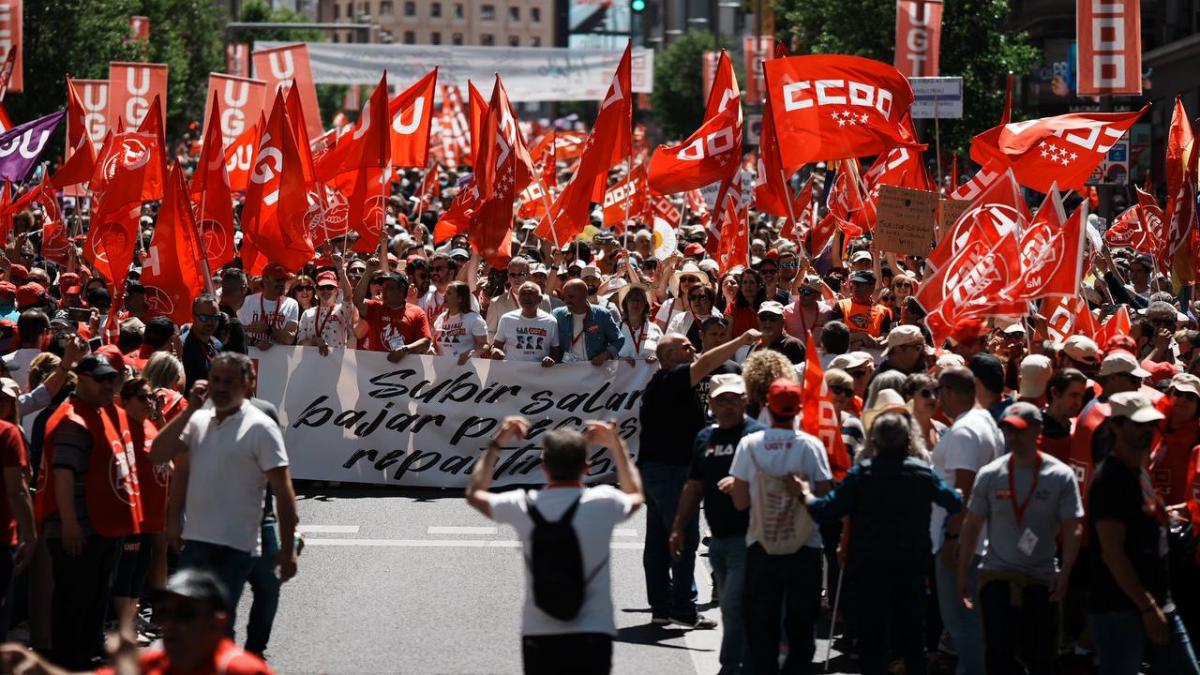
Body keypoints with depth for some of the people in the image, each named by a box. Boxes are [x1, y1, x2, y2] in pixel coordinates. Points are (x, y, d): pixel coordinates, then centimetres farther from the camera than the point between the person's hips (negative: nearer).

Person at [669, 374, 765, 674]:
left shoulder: (757, 435, -8)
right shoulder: (705, 437, 15)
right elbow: (694, 486, 20)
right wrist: (679, 527, 17)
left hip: (747, 536, -7)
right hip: (718, 538, 7)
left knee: (734, 608, -11)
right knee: (733, 610, 12)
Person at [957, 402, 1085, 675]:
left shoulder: (1060, 476, -3)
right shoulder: (989, 475, 0)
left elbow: (1073, 529, -2)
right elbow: (971, 526, 8)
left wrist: (1064, 575, -13)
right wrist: (962, 574, 5)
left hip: (1042, 580, 0)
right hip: (997, 577, 0)